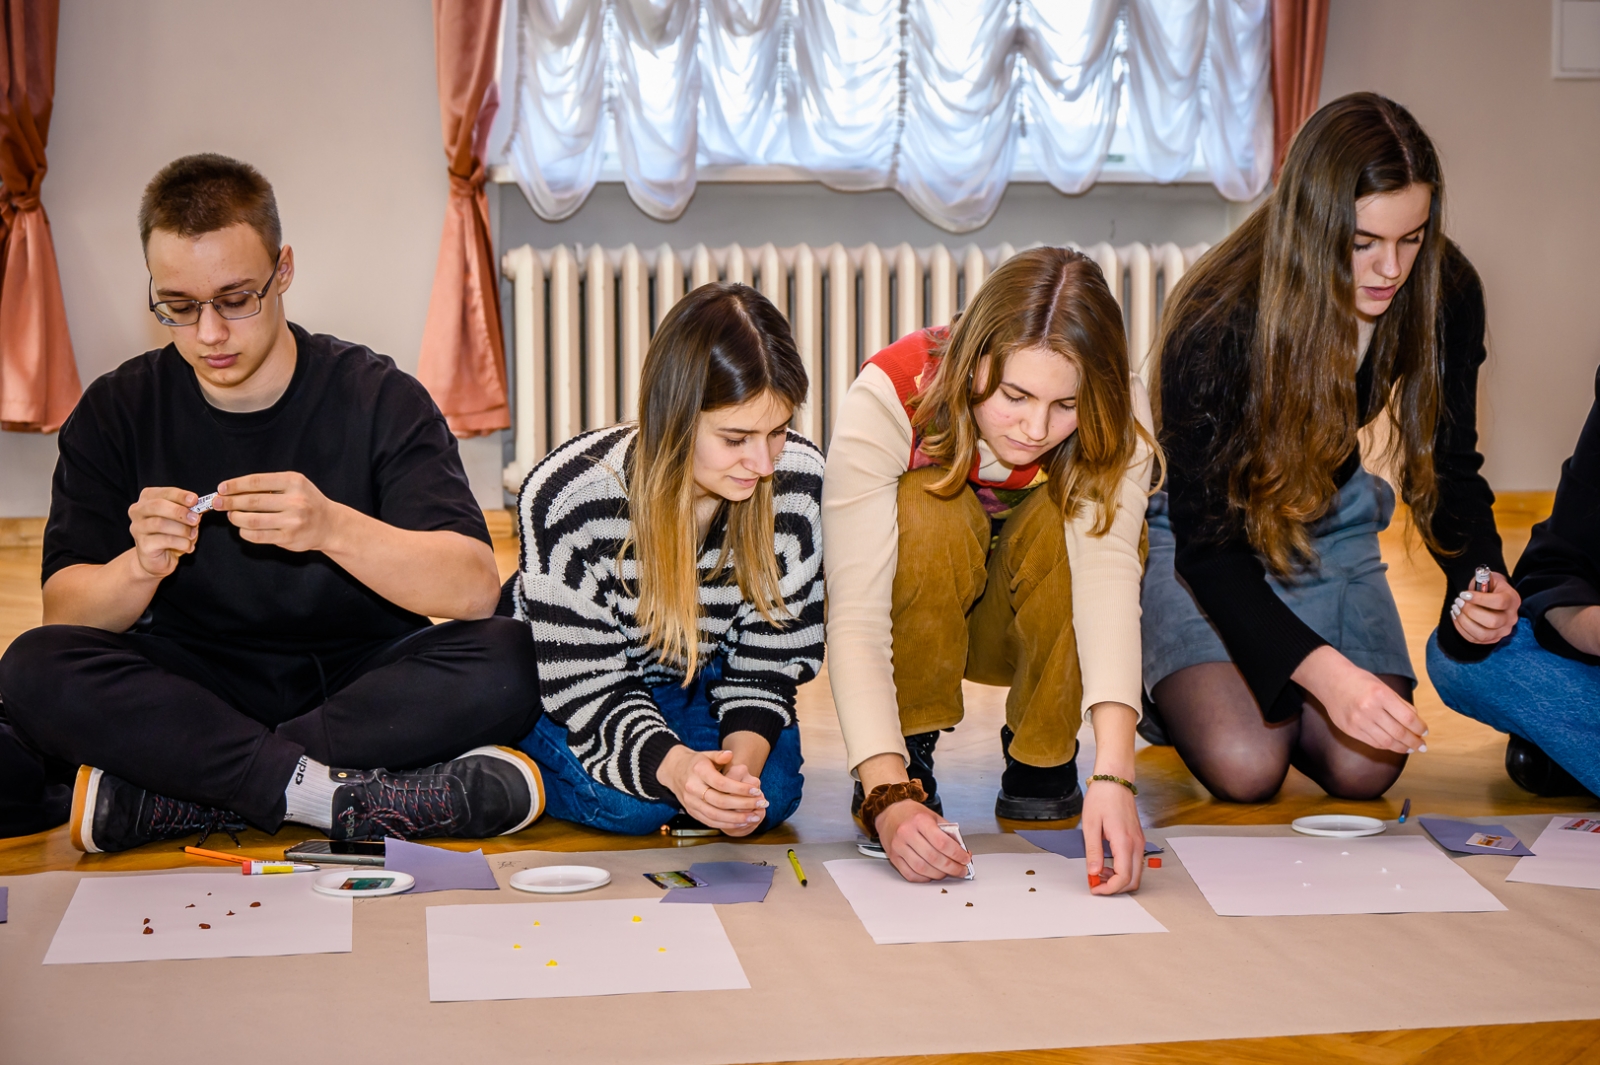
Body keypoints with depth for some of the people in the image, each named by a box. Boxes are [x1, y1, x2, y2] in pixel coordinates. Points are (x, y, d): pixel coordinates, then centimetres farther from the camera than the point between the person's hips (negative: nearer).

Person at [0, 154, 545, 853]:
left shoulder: (379, 398, -5)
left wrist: (335, 528, -34)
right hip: (190, 693, 1)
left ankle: (165, 799, -26)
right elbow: (65, 615, -7)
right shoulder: (116, 413, 1)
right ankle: (358, 798, -29)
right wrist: (139, 567, -29)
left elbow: (474, 588, -17)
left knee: (503, 661, -30)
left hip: (364, 690, -1)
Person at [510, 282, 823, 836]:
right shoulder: (567, 495, -33)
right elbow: (585, 682, -28)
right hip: (572, 683, -3)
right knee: (629, 803, -28)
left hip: (704, 685, 3)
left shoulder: (800, 481, -23)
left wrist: (742, 755, -34)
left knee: (769, 790, -22)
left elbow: (769, 658, -14)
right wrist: (670, 764, -48)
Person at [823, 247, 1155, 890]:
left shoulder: (1120, 413, -25)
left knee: (1066, 518, -31)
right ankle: (909, 764, -15)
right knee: (931, 511, -34)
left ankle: (1043, 756, -9)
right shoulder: (888, 397, -32)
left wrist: (1114, 774, -52)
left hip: (1041, 626, 2)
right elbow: (854, 618, -37)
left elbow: (1109, 571, -39)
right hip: (915, 621, -2)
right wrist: (888, 798, -50)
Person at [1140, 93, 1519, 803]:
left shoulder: (1445, 296, -19)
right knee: (1246, 767, -23)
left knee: (1365, 768, -14)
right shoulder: (1217, 323, -33)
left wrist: (1479, 579, -28)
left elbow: (1448, 465, -5)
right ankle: (1167, 682, 11)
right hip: (1195, 526, -4)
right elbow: (1206, 540, -31)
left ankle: (1260, 683, 18)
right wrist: (1323, 669, -46)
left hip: (1330, 519, 4)